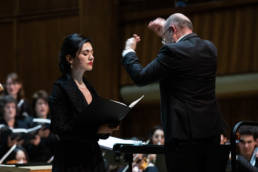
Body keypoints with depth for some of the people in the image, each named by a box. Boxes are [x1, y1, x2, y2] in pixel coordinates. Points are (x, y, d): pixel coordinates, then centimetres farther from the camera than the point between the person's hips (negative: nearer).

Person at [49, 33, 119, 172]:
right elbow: (60, 129, -14)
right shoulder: (61, 88, -6)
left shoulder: (89, 88, 16)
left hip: (94, 159, 7)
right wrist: (96, 130, -20)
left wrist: (108, 127, 0)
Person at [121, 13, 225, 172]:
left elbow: (141, 77, -9)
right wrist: (165, 36, 29)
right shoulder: (209, 48, 9)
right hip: (212, 130, 7)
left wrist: (129, 51, 8)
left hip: (184, 131, -7)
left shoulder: (173, 51, -14)